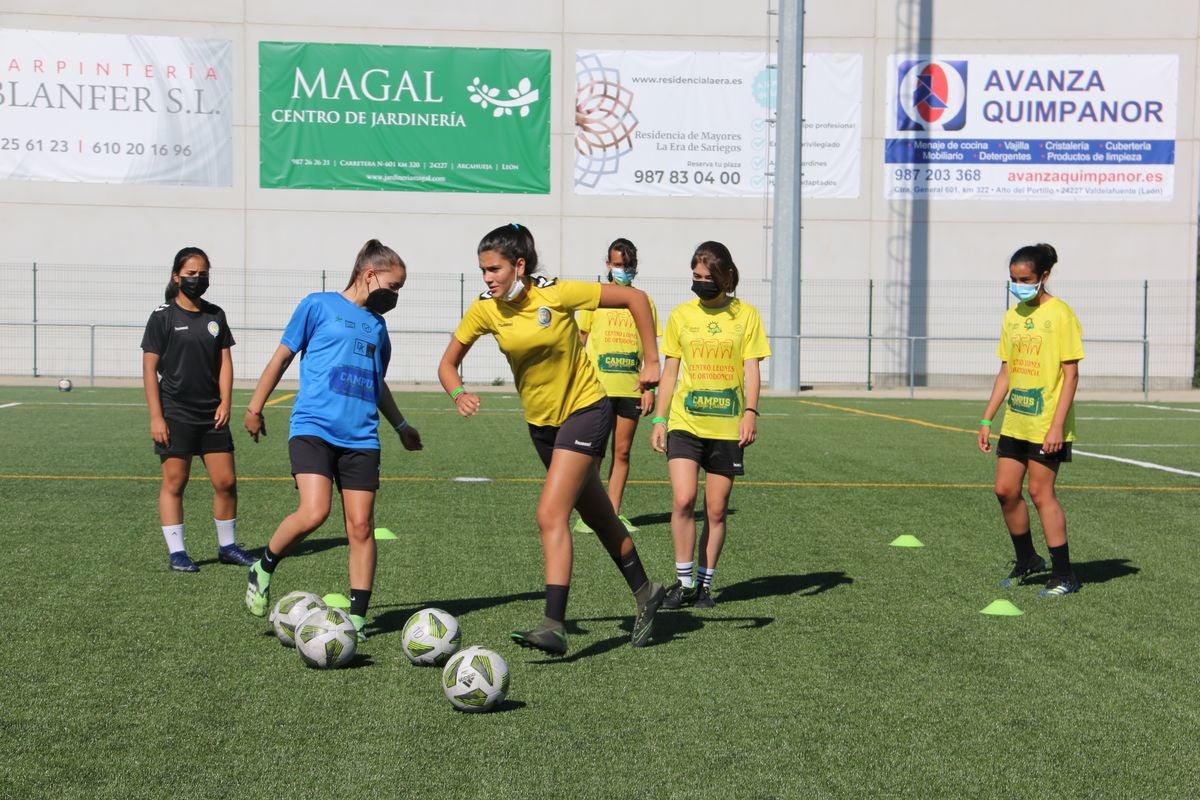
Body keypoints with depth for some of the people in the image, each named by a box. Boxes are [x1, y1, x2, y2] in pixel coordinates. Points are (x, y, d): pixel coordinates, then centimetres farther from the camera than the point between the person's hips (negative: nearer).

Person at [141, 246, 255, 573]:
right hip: (175, 416, -4)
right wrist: (156, 417, -11)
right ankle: (176, 552, 7)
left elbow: (225, 361, 11)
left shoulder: (215, 315, 10)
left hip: (212, 416, 5)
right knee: (174, 482, 0)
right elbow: (150, 368, -6)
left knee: (226, 481, 4)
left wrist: (225, 403, -2)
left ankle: (227, 546, 19)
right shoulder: (163, 317, -4)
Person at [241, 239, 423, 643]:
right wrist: (255, 407, 8)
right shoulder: (319, 305, 3)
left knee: (361, 526, -1)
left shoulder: (377, 326, 19)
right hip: (313, 428, -5)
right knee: (313, 512, -21)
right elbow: (282, 356, 8)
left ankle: (356, 616, 7)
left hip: (360, 438, 5)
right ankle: (263, 569, 5)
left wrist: (401, 425, 36)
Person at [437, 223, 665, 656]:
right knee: (599, 518, 17)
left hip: (585, 411, -6)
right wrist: (458, 393, -21)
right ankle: (645, 592, 36)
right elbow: (448, 363, 1)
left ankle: (554, 625, -20)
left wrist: (651, 361, -13)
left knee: (550, 516, -19)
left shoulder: (557, 294, -20)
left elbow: (634, 298, -12)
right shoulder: (485, 310, -8)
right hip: (541, 422, 6)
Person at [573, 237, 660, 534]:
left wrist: (649, 388, 4)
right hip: (597, 388, -2)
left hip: (631, 389, 3)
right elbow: (578, 343, 4)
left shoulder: (644, 302, 9)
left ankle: (613, 514, 11)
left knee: (622, 452, 5)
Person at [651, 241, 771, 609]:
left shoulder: (746, 315, 4)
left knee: (716, 510, 4)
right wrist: (659, 419, 6)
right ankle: (684, 582, -1)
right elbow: (669, 371, 12)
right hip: (684, 423, 0)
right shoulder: (680, 315, 8)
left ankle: (704, 584, 17)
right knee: (682, 500, -14)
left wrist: (750, 412, -13)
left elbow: (751, 369, 1)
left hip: (727, 427, 0)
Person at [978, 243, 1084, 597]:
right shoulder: (1012, 316, 10)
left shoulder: (1060, 314, -10)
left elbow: (1070, 374, -12)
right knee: (1005, 490, 5)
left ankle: (1063, 575, 6)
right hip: (1015, 422, 7)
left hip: (1047, 425, -7)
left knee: (1040, 492, -5)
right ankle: (1026, 561, 25)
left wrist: (1057, 425, -18)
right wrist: (987, 419, 12)